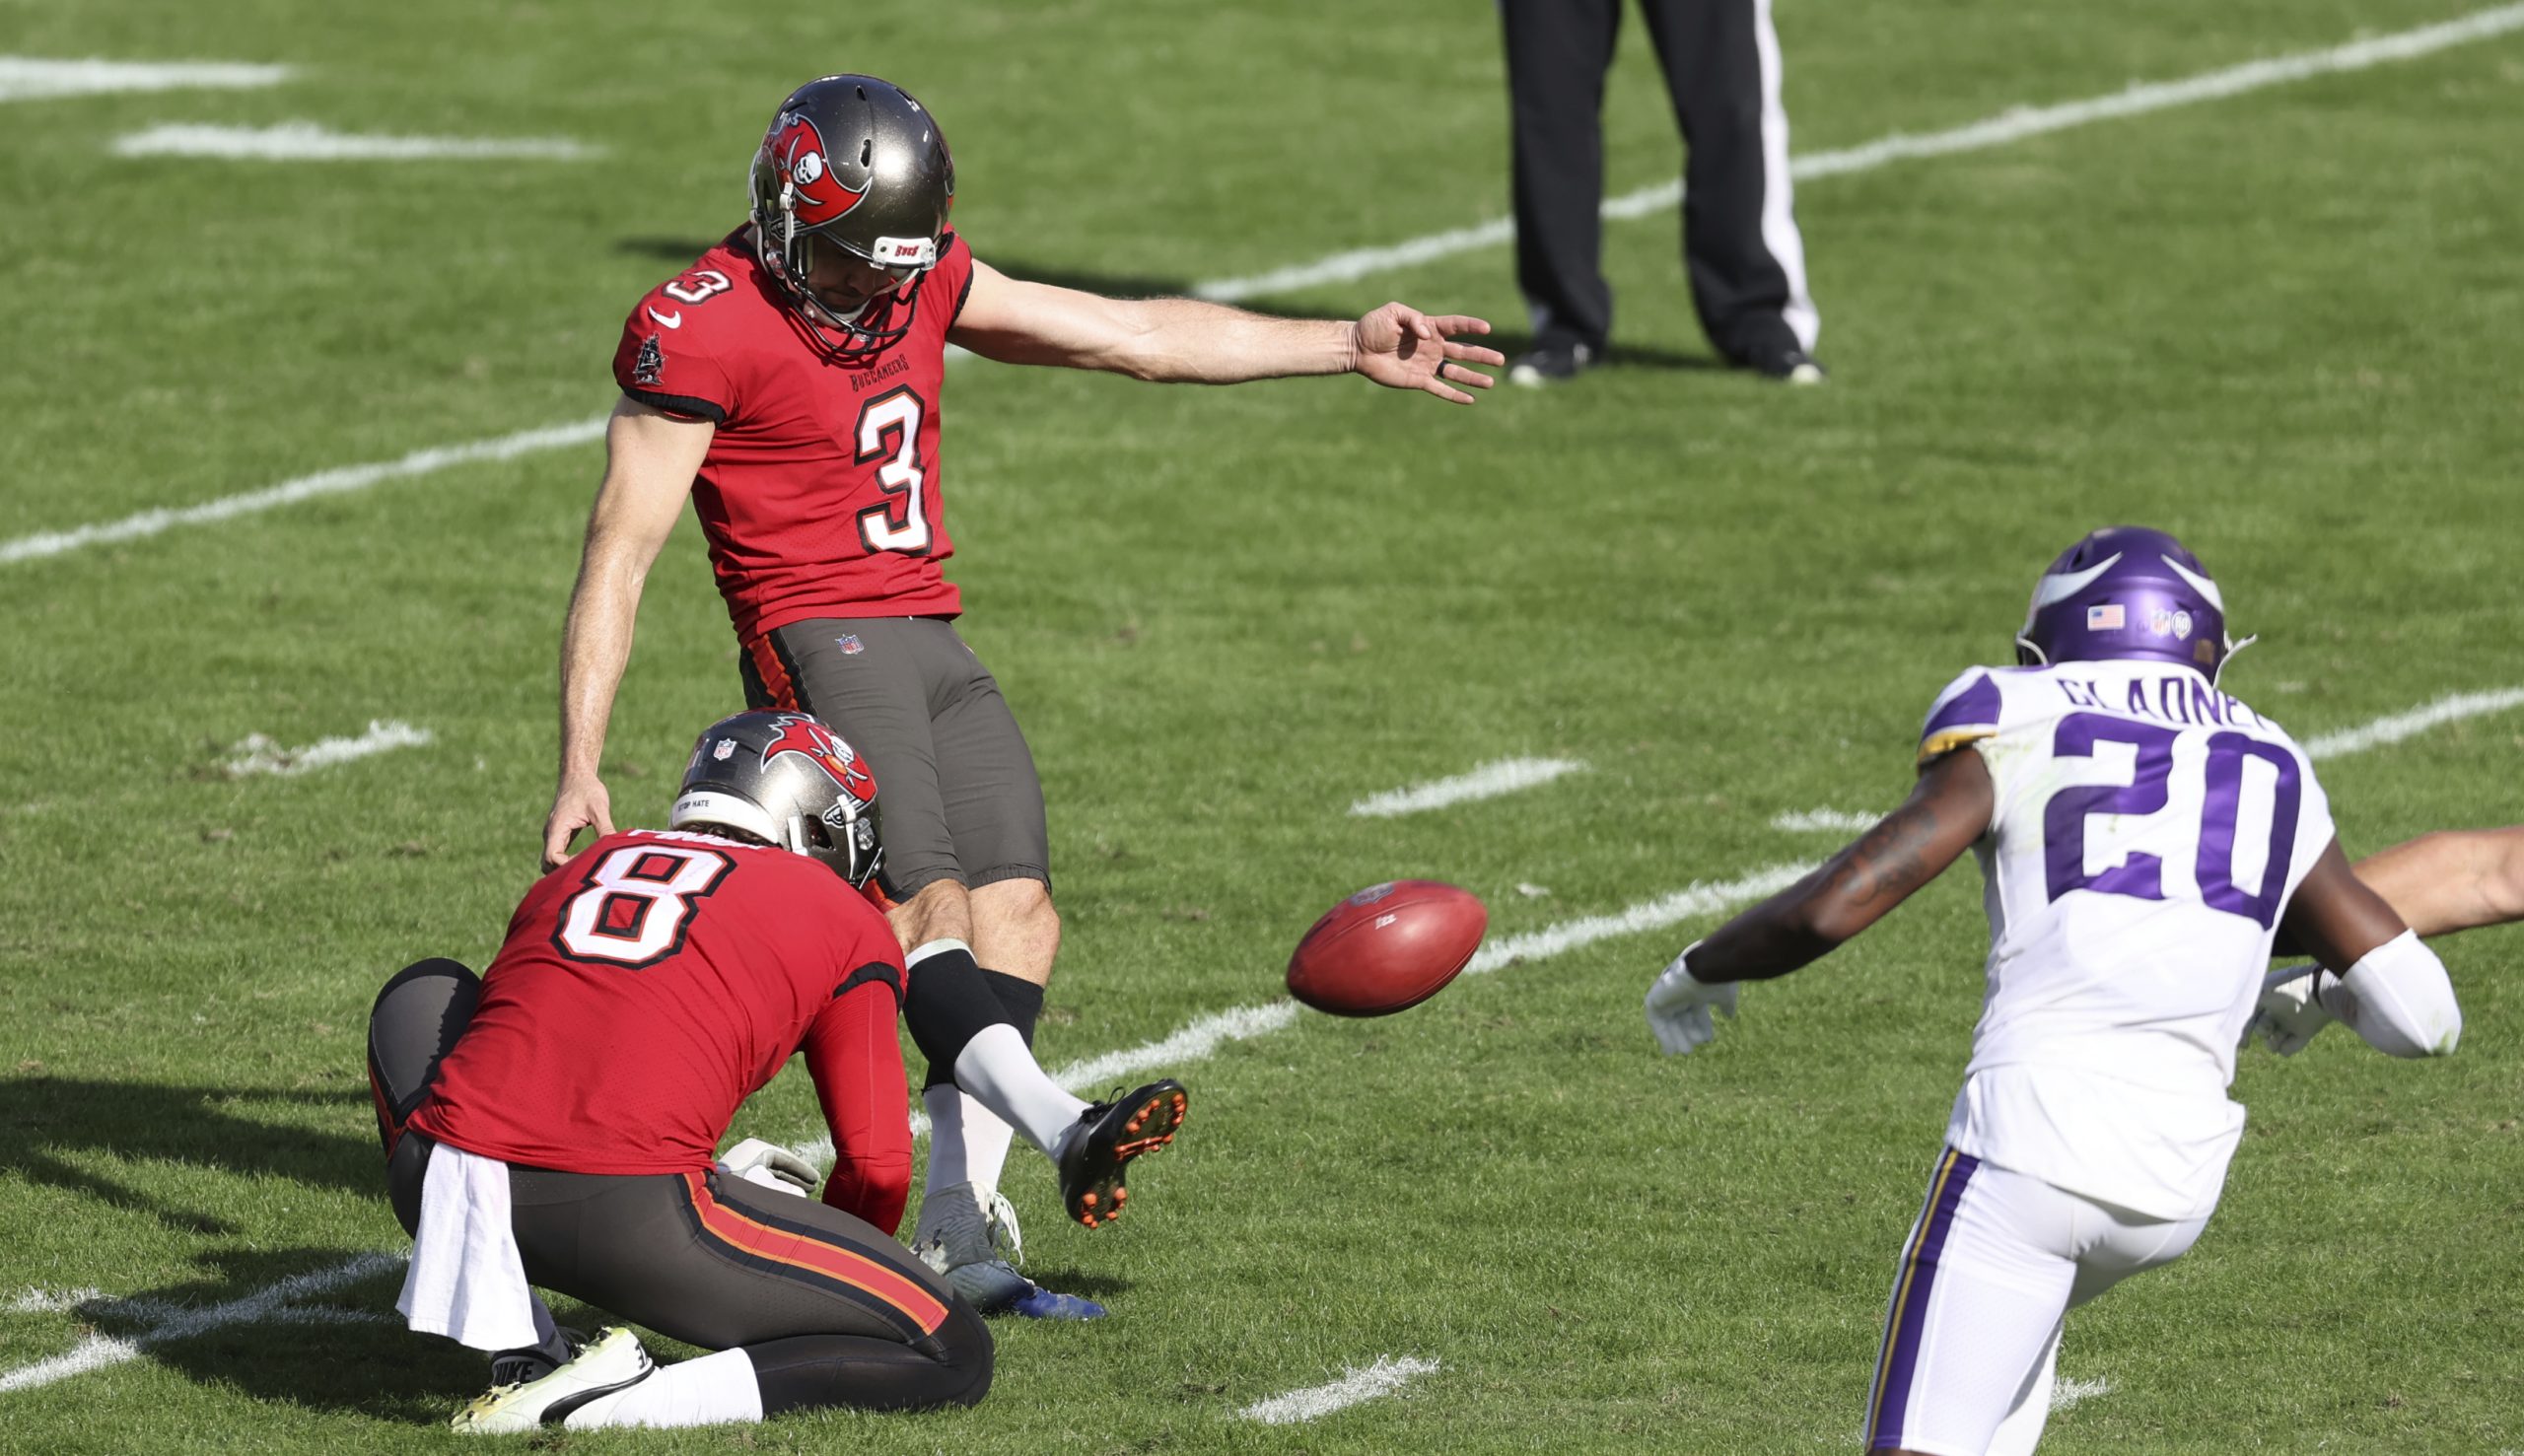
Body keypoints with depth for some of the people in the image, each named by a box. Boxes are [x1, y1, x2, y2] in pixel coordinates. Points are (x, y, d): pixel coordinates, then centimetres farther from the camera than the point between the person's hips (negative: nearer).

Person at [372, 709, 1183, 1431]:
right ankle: (601, 1403, -10)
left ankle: (516, 1351, 19)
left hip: (446, 1193, 4)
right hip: (628, 1211, -4)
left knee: (424, 996, 39)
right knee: (949, 1357, 8)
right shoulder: (846, 926, 18)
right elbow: (876, 1167, 19)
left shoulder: (583, 871, 31)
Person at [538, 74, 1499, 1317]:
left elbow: (1132, 336, 14)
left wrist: (1345, 350, 11)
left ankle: (958, 1230, -3)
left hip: (931, 644, 8)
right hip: (818, 645, -8)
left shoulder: (922, 282, 9)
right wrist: (580, 770, -16)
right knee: (927, 911, -19)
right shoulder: (703, 335, -12)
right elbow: (617, 556, -12)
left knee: (1014, 920, -2)